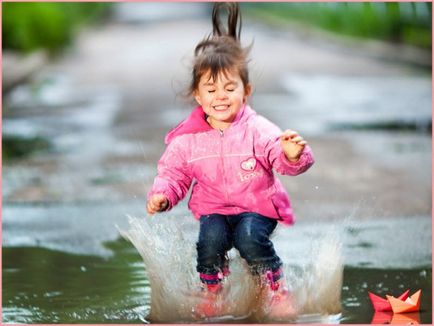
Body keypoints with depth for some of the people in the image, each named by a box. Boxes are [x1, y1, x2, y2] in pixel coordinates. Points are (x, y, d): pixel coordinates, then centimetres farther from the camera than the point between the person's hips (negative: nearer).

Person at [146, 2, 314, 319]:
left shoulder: (258, 130, -13)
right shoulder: (187, 138, -4)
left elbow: (283, 160, -21)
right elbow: (173, 172, 7)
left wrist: (294, 155, -46)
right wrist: (162, 194, -13)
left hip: (258, 207, -2)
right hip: (213, 208, 2)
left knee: (250, 237, -30)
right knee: (211, 239, -26)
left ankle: (278, 292, -7)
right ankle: (212, 294, 1)